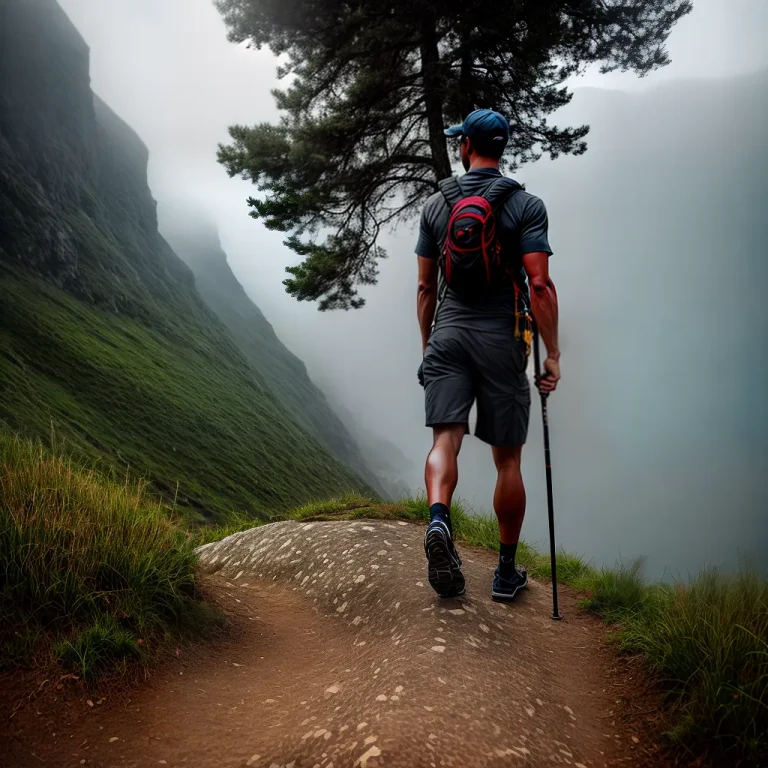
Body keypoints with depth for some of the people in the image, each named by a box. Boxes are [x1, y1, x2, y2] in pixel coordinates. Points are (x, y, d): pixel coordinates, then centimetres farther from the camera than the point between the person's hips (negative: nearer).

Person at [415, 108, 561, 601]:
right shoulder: (526, 205, -2)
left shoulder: (437, 204, 8)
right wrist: (553, 354, -7)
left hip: (447, 334, 2)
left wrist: (427, 346, 21)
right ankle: (507, 571, 18)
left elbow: (426, 287, 11)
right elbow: (539, 285, -11)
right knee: (508, 459, 8)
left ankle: (438, 520, -32)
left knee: (445, 440, -2)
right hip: (501, 339, -2)